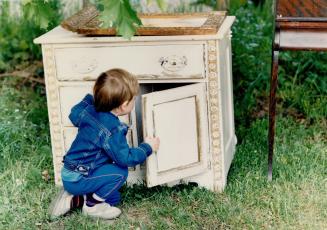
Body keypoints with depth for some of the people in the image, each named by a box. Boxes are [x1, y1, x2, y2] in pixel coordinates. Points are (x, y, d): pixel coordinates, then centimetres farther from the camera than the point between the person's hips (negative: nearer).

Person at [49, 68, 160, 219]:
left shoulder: (90, 110, 0)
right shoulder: (112, 130, -26)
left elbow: (74, 115, 22)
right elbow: (125, 158, -22)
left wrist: (90, 99, 32)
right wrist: (147, 147, -6)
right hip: (77, 179, -9)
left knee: (114, 198, 15)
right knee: (120, 172, -18)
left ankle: (73, 199, 10)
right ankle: (92, 204, -4)